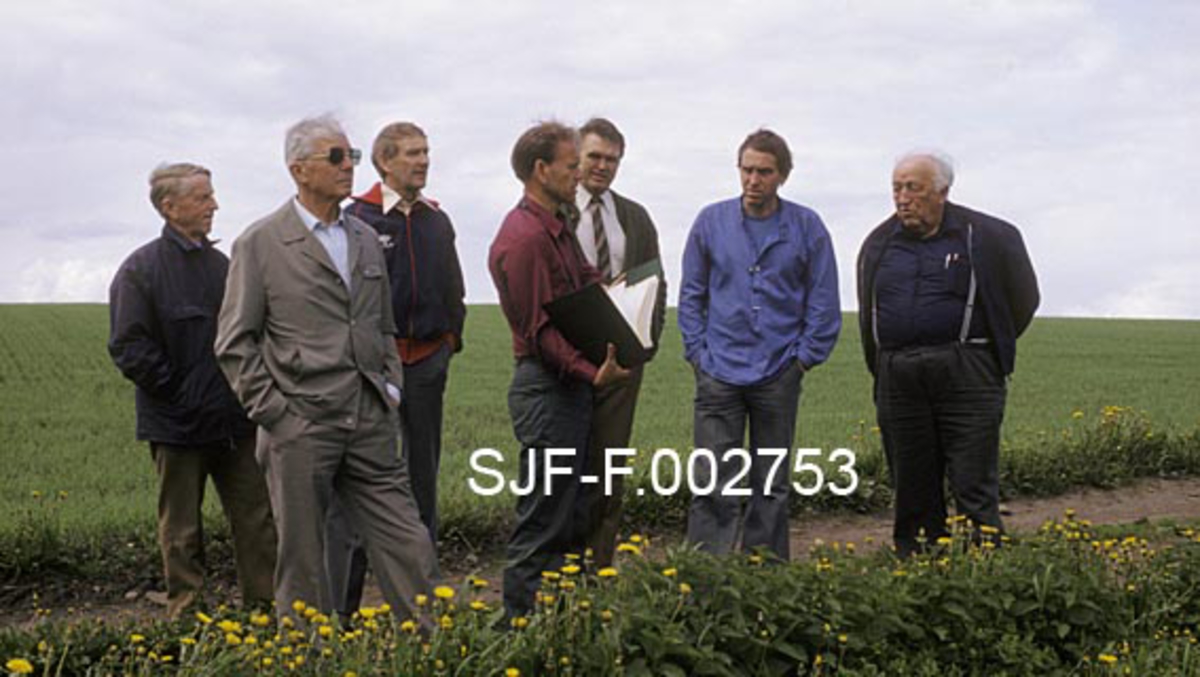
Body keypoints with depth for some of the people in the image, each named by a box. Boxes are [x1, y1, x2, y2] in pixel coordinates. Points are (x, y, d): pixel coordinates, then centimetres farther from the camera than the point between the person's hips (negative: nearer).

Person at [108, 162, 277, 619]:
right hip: (179, 425, -5)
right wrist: (180, 393, -13)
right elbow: (130, 349, -12)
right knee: (181, 530, 6)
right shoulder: (141, 270, -9)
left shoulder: (220, 264, 11)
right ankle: (186, 616, 16)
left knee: (256, 517, 5)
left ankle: (263, 606, 13)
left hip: (233, 421, 5)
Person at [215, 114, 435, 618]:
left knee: (410, 548, 0)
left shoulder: (367, 240, 14)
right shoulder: (260, 244, -3)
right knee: (303, 563, 5)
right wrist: (273, 412, -8)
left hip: (370, 426, 5)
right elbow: (235, 345, -3)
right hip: (301, 430, -4)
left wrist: (391, 388, 11)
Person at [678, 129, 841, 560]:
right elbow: (691, 294, 10)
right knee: (713, 484, -5)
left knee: (771, 485, 9)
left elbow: (823, 302, 5)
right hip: (719, 373, 0)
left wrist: (803, 358, -1)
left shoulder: (807, 227, 1)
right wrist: (698, 352, 2)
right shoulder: (711, 222, 3)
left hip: (778, 374, 0)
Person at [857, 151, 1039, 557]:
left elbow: (1023, 298, 13)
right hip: (898, 380, 4)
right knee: (912, 490, 7)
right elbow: (867, 313, 26)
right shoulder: (878, 244, 13)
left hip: (965, 375, -4)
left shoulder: (987, 237, 1)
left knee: (974, 489, -6)